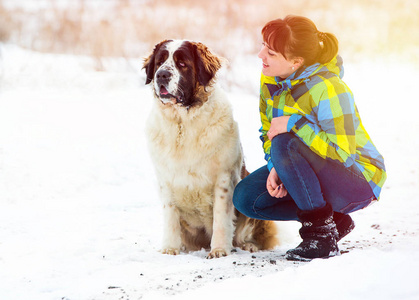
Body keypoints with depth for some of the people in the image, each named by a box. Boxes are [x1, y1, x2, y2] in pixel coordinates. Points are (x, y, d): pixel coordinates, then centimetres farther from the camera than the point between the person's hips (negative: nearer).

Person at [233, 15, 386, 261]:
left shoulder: (327, 89, -29)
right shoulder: (270, 79, -5)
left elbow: (342, 152, -30)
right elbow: (269, 131, 5)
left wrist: (293, 123, -30)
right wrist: (276, 168, -14)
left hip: (357, 179, -8)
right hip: (315, 172, 9)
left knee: (285, 145, -32)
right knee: (245, 198, -6)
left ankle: (321, 234, -20)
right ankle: (335, 220, 2)